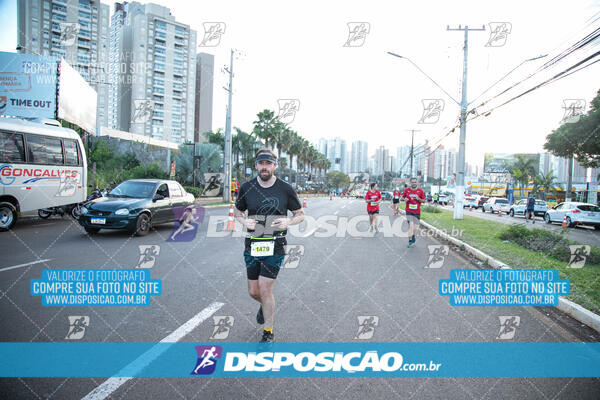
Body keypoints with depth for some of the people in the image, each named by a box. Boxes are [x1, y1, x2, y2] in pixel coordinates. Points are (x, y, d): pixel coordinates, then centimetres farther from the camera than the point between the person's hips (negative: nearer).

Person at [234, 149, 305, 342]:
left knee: (264, 289, -7)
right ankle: (265, 305, 46)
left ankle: (269, 332, 14)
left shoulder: (285, 189, -2)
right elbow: (238, 211, 17)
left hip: (275, 246, -3)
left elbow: (300, 214, 8)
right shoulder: (247, 188, 2)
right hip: (252, 245, 3)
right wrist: (244, 221, -5)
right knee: (253, 292, 9)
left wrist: (288, 221, -13)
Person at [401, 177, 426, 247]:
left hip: (417, 212, 1)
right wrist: (404, 199, -11)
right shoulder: (406, 190, 3)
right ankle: (411, 239, -6)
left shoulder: (420, 191, 1)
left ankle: (411, 239, 31)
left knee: (414, 227, 6)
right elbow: (402, 198, 12)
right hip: (409, 211, -1)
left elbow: (424, 201, 5)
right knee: (411, 225, -18)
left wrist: (418, 199, -14)